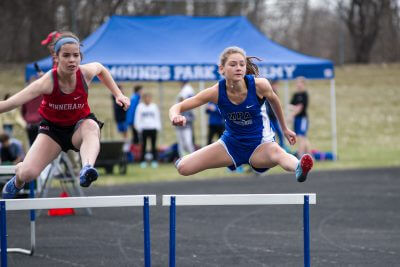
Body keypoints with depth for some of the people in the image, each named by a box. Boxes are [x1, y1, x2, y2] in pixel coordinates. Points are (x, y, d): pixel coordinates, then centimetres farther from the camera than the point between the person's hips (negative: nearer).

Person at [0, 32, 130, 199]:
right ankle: (18, 181, 26)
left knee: (91, 126, -38)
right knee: (28, 174, -14)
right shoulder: (48, 82, -30)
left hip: (79, 128, 1)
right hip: (53, 128, -1)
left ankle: (87, 169, -62)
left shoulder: (85, 73, -19)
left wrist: (118, 94, 6)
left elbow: (100, 68, 9)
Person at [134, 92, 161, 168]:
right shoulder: (140, 106, 4)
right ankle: (143, 161, 4)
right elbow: (137, 118, 5)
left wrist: (158, 127, 2)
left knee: (154, 145, 0)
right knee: (143, 145, -1)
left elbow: (157, 117, 12)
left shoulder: (154, 106, 9)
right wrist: (139, 127, -5)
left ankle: (154, 160, 5)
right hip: (144, 128, -1)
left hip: (153, 128, 1)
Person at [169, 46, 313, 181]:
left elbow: (274, 100, 3)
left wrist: (285, 129, 16)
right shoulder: (216, 92, -19)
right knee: (184, 168, -8)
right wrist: (175, 117, -42)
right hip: (231, 143, 3)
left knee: (276, 152, -40)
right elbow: (177, 107, -16)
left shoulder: (259, 85, -21)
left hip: (260, 145, -3)